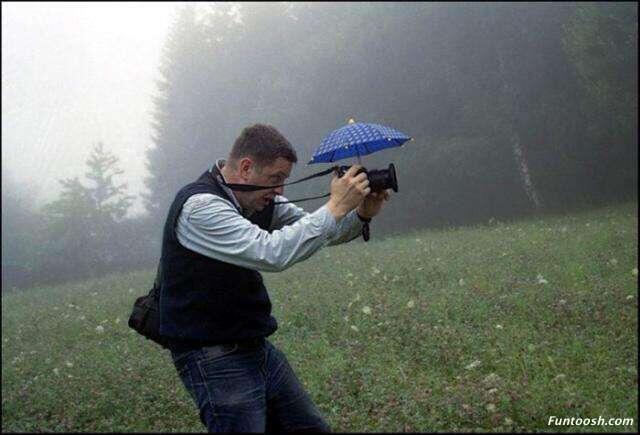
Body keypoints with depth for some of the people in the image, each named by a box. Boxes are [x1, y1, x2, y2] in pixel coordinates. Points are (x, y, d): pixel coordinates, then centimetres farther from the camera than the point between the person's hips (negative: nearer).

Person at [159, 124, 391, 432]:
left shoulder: (258, 199, 5)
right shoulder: (199, 207, -22)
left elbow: (319, 232, 11)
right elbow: (271, 253, -33)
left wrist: (361, 214, -10)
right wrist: (335, 207, -27)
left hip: (258, 349, 9)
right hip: (215, 359, -9)